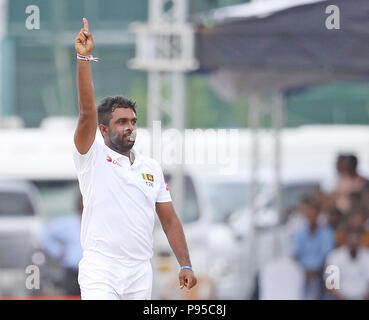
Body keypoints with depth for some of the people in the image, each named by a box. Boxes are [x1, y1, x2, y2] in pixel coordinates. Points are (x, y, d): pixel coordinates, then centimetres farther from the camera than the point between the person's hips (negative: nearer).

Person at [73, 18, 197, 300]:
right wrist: (84, 57, -22)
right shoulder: (92, 157, 1)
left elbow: (169, 219, 12)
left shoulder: (152, 168, 13)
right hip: (100, 270, -4)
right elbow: (87, 112, -13)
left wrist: (185, 266, 3)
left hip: (140, 275, 4)